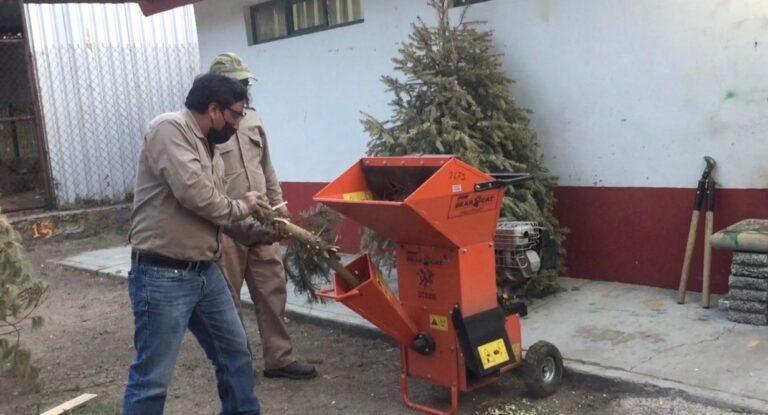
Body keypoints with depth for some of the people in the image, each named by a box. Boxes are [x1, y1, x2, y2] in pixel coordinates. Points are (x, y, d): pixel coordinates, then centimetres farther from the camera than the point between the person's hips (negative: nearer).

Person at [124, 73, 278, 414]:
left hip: (205, 271, 9)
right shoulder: (169, 128, -13)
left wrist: (260, 233, 10)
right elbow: (194, 194, -24)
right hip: (162, 276, -9)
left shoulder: (210, 148, 14)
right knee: (152, 378, -2)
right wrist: (240, 206, -7)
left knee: (234, 350, 20)